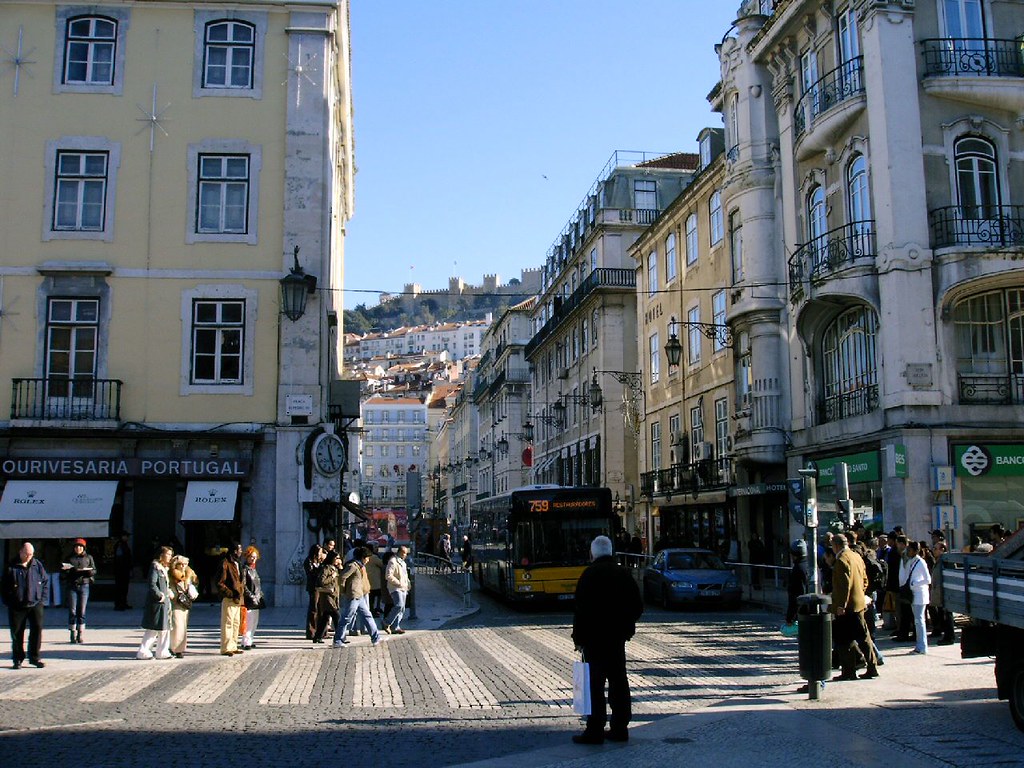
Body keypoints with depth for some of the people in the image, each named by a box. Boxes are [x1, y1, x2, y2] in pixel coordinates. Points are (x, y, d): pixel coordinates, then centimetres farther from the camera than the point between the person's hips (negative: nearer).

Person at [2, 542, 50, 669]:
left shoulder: (37, 566, 6)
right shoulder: (12, 568, 0)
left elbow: (46, 582, 11)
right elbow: (4, 587, 4)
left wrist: (42, 599, 3)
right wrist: (8, 602, -3)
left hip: (35, 605, 1)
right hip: (17, 607, -1)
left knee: (37, 629, -4)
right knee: (17, 633, 4)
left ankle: (35, 657, 6)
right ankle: (18, 659, 16)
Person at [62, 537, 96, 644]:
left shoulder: (88, 557, 9)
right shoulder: (69, 558, 10)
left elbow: (94, 571, 9)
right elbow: (64, 573, 12)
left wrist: (88, 571, -13)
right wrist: (65, 570, -10)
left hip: (84, 585, 0)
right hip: (72, 586, 0)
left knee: (82, 611, 0)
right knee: (72, 611, -3)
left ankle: (80, 634, 5)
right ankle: (73, 634, 2)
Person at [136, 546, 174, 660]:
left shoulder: (164, 568, 16)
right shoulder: (155, 567, -12)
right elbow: (152, 585, -19)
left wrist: (169, 593, 3)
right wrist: (160, 595, -18)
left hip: (164, 602, 9)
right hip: (157, 602, -9)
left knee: (164, 628, 11)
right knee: (153, 629, -5)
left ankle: (162, 652, 16)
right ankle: (143, 652, 2)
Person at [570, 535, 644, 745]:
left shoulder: (590, 574, -12)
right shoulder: (624, 574, 7)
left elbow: (582, 609, -15)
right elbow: (638, 606, 10)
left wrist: (578, 638, -8)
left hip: (595, 638, -6)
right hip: (618, 637, 6)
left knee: (595, 683, -2)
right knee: (618, 682, 12)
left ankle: (595, 730, 0)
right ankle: (620, 728, 18)